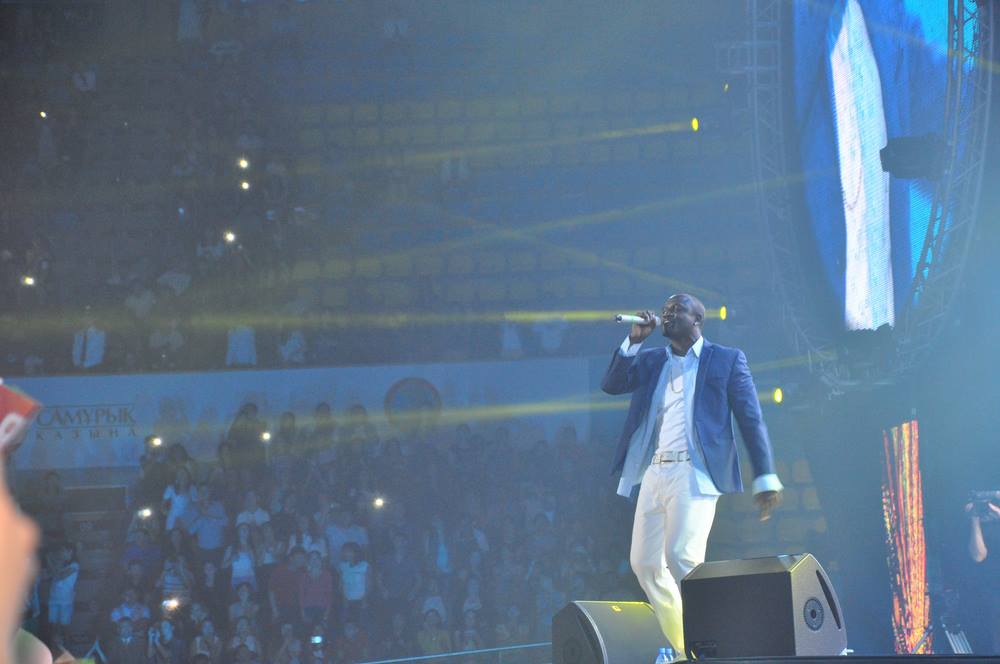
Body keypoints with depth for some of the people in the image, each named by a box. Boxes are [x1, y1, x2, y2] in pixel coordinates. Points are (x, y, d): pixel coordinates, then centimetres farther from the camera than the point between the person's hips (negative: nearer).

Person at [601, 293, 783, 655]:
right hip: (654, 473, 6)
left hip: (694, 473, -6)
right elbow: (611, 384, 7)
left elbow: (751, 420, 2)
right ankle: (684, 648, 15)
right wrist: (634, 340, -1)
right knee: (644, 563, 4)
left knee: (682, 557, -21)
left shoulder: (727, 360, 6)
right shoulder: (651, 360, 19)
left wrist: (765, 478, -5)